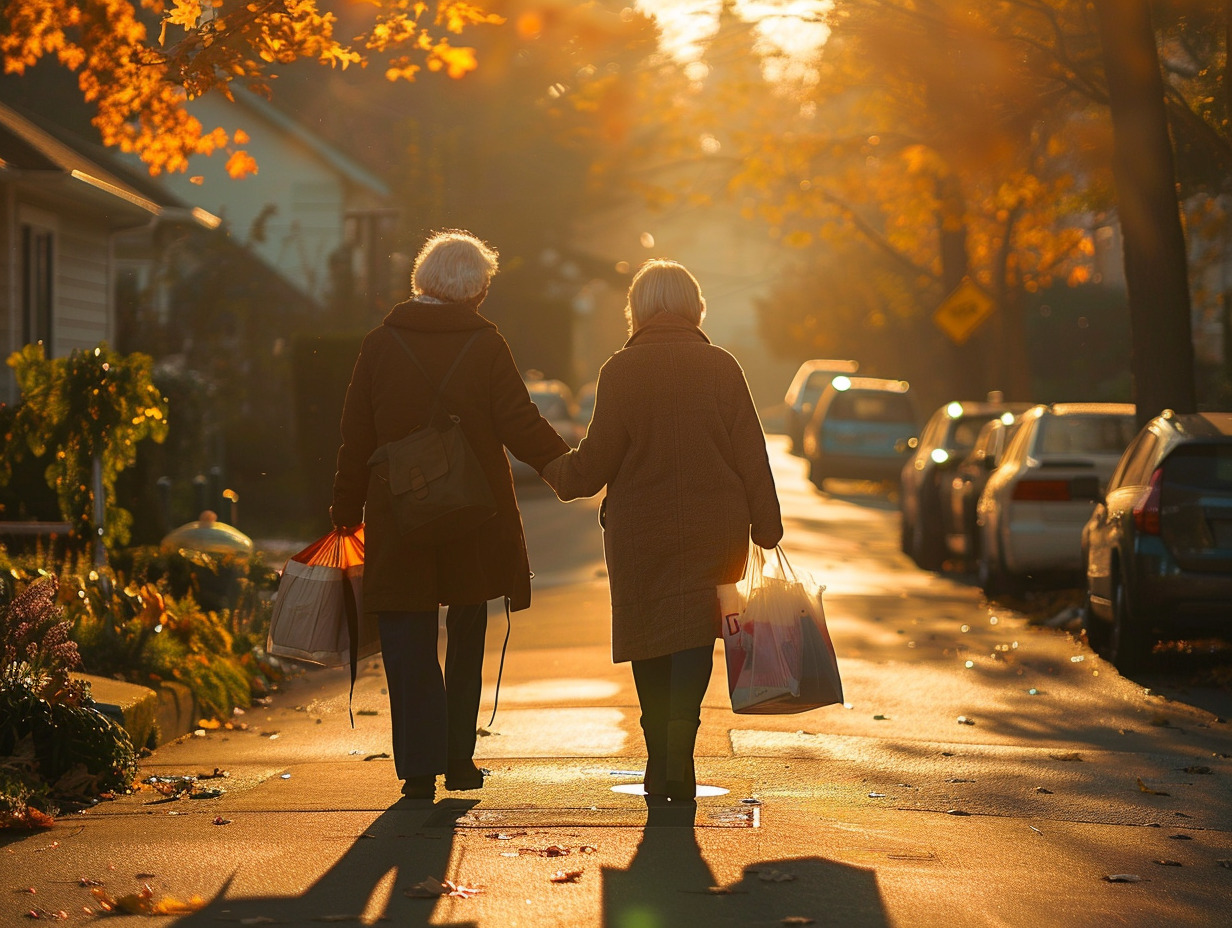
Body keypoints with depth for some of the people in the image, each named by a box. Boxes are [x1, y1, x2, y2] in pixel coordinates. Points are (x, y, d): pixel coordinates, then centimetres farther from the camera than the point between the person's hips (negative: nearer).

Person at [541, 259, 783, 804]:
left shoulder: (620, 371, -5)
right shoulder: (721, 367, -1)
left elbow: (597, 459, -5)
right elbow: (751, 453, -1)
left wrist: (557, 473, 15)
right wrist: (766, 529, 5)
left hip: (639, 531, 0)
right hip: (713, 530, 0)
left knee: (648, 641, 12)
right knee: (693, 638, 0)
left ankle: (659, 767, 19)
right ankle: (679, 761, -17)